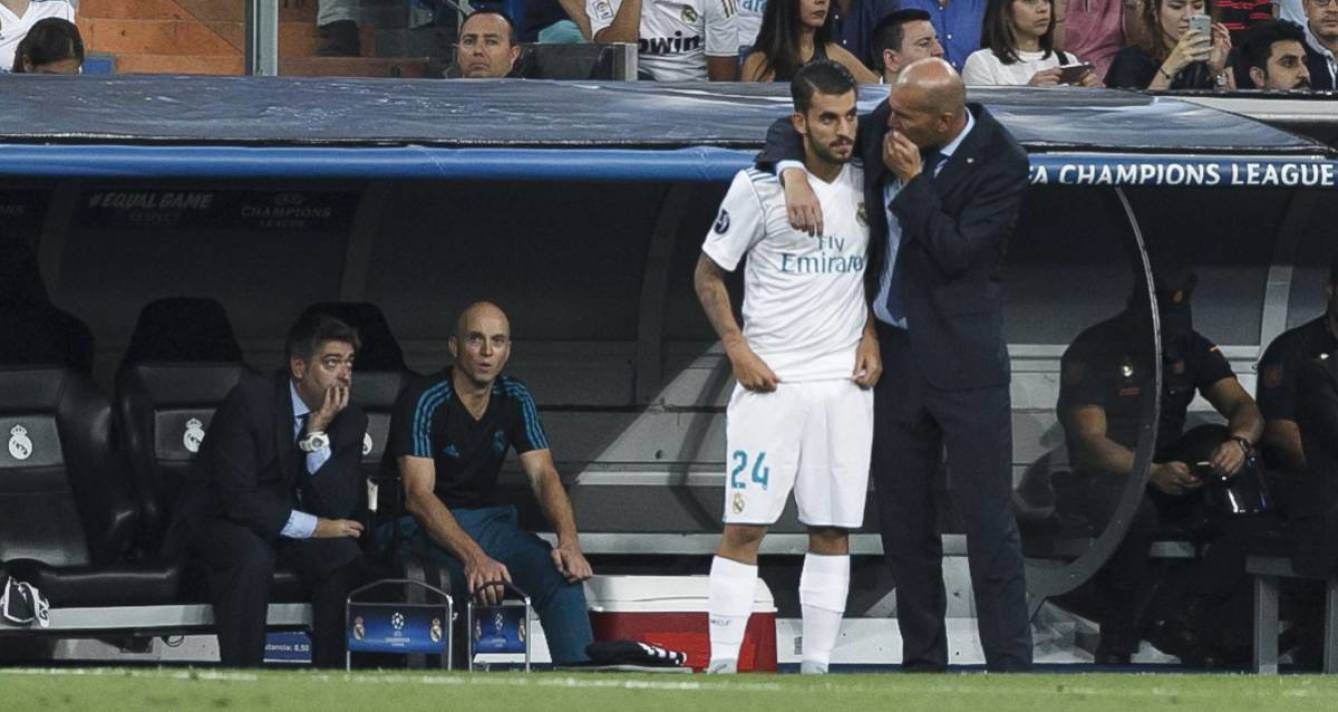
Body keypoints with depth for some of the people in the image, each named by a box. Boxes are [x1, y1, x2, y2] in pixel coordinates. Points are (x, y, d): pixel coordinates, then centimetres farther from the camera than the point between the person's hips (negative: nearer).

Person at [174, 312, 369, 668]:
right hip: (219, 518, -5)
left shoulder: (349, 420, -4)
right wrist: (313, 527, -24)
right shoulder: (250, 400, -20)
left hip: (288, 523, 5)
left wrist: (317, 435, -24)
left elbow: (337, 510, -13)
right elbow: (237, 498, -26)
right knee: (252, 557, -37)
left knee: (344, 557, -25)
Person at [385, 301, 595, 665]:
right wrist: (474, 556, -39)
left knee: (562, 573, -22)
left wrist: (569, 540, -24)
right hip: (425, 527, -6)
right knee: (488, 580, -36)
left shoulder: (515, 400, 4)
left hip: (488, 519, 6)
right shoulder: (423, 402, -15)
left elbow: (544, 476, -3)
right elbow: (418, 496, -24)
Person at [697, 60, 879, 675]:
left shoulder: (867, 185, 6)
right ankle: (722, 666, -4)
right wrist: (736, 347, -8)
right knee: (744, 527, -6)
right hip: (770, 379, -4)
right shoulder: (760, 185, -7)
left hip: (844, 382, 4)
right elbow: (708, 273, 2)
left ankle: (816, 667, 8)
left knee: (833, 531, 4)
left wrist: (871, 337, 5)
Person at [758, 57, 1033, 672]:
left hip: (963, 358, -6)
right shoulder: (884, 127, 0)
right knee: (904, 522, 10)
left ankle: (1010, 667, -5)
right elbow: (793, 129, 7)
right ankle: (922, 662, 17)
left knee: (987, 518, -6)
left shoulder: (1000, 163, -13)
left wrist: (912, 180, -18)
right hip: (895, 349, 6)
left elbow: (956, 252, -18)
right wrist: (794, 173, -13)